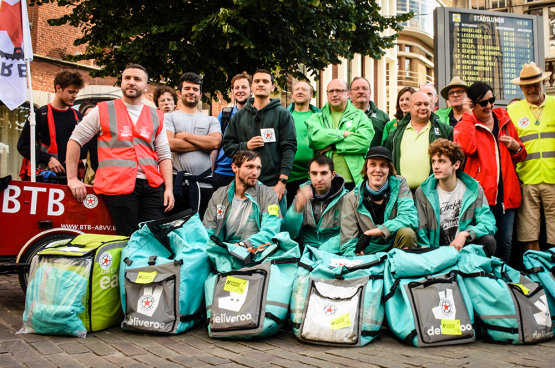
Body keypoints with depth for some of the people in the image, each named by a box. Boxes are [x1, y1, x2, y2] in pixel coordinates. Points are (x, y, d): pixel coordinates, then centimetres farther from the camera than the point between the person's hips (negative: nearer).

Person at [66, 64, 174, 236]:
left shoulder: (156, 116, 16)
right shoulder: (103, 110, 8)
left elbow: (164, 154, 13)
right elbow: (75, 140, 8)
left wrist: (168, 188, 2)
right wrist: (72, 178, 1)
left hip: (152, 186, 3)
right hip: (118, 184, -3)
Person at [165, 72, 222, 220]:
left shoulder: (211, 120, 16)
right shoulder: (169, 117, 10)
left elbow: (215, 142, -4)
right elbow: (170, 143, -9)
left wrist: (185, 135, -2)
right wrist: (204, 143, -3)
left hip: (204, 184, 2)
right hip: (177, 182, -2)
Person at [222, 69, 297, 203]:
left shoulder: (282, 114, 7)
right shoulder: (239, 116, 16)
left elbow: (289, 148, -2)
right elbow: (227, 146, 15)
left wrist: (282, 182, -11)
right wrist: (246, 146, -6)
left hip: (273, 184, -2)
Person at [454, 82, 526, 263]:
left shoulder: (505, 121, 15)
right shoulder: (465, 125, 2)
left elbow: (520, 156, 26)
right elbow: (467, 148, -22)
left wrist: (516, 147, 2)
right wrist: (467, 116, -12)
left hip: (506, 191, 5)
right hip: (481, 191, -4)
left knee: (505, 241, 8)